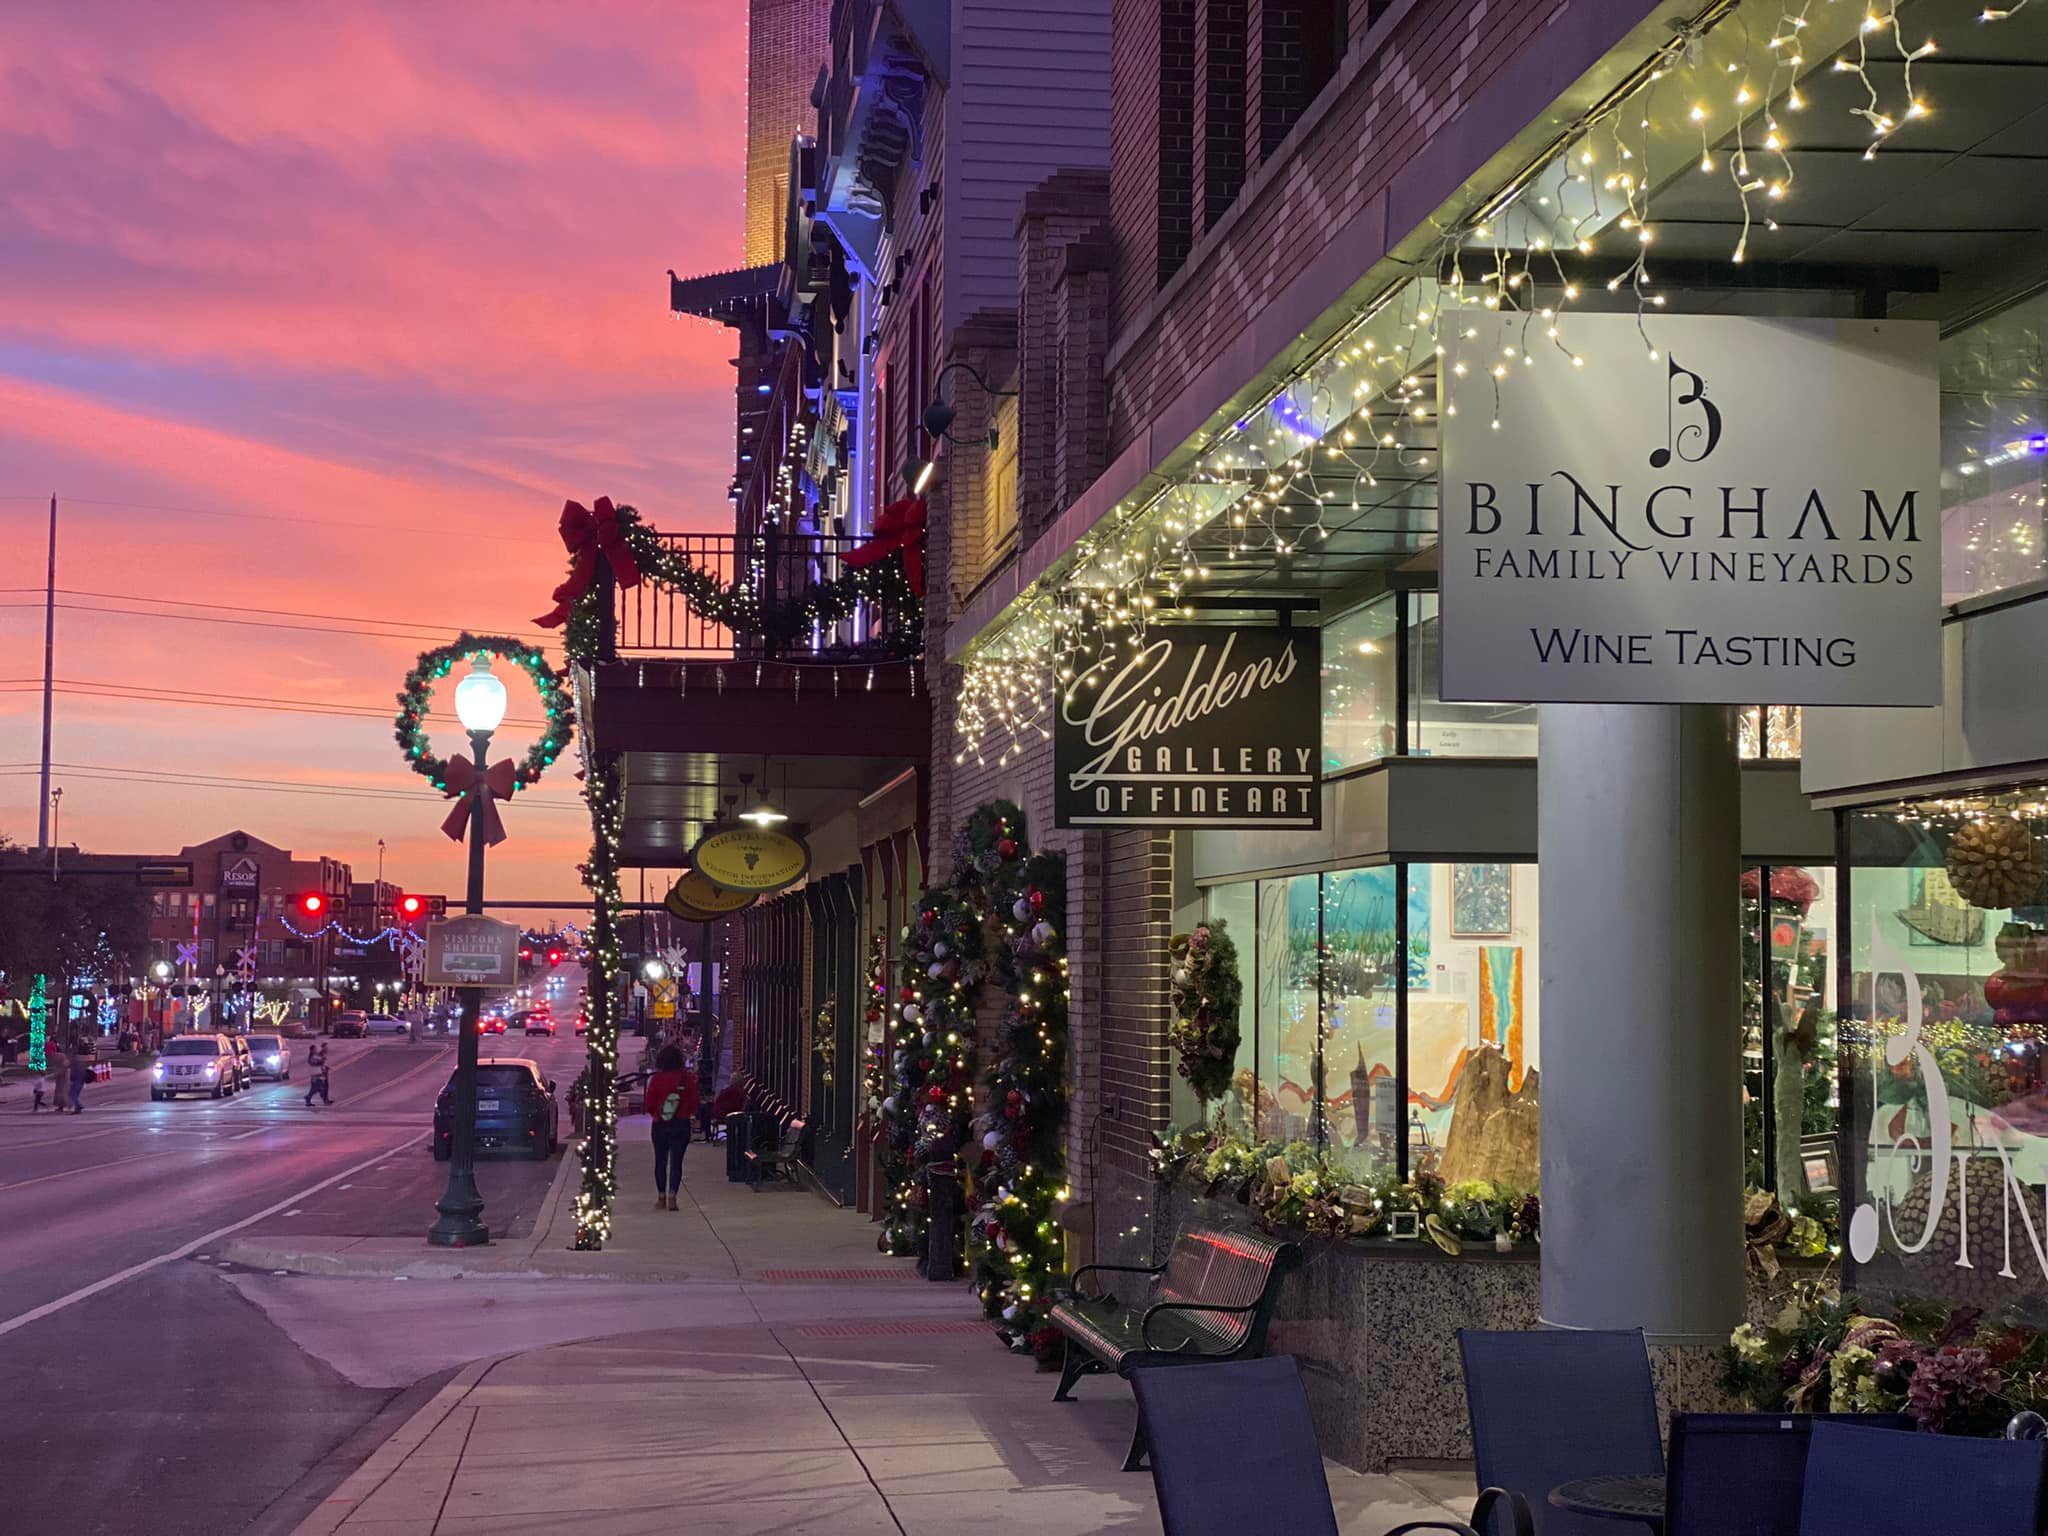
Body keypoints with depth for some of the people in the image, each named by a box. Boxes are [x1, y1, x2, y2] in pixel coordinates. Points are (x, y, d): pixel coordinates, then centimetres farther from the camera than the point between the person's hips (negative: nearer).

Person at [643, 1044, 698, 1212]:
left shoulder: (656, 1079, -8)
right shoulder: (687, 1078, -8)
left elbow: (649, 1105, -4)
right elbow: (694, 1103, -3)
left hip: (660, 1124, 0)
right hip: (681, 1124, 0)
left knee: (660, 1160, 12)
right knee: (676, 1160, 1)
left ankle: (661, 1198, 17)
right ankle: (672, 1197, -9)